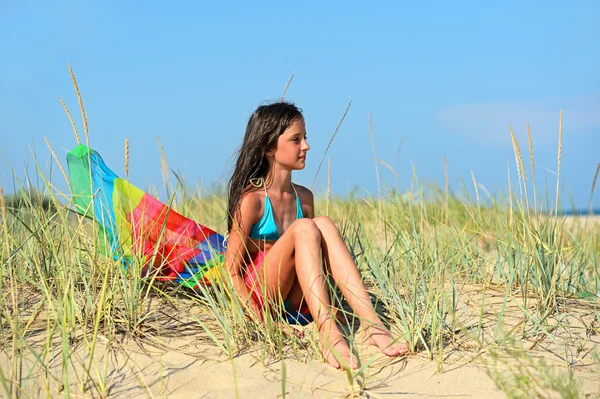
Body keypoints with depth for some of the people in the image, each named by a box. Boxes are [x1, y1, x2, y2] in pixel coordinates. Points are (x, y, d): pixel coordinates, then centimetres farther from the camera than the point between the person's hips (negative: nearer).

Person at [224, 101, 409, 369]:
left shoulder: (304, 198, 10)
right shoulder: (252, 199, -9)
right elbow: (232, 269, -11)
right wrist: (261, 320, -23)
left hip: (292, 298, 5)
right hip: (259, 295, -5)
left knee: (323, 225, -19)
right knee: (303, 228, -27)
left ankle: (371, 324, -34)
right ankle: (328, 335, -46)